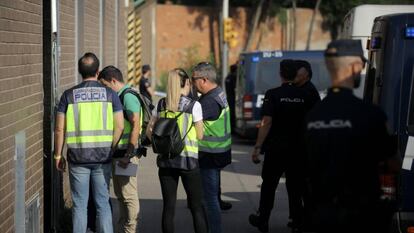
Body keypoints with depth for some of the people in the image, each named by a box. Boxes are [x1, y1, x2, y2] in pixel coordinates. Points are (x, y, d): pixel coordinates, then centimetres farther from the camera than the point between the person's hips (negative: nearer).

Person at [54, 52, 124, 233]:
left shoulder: (69, 95, -1)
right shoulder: (110, 94, -1)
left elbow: (60, 129, -2)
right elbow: (119, 126, -3)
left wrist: (58, 155, 7)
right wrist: (110, 150, 8)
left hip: (77, 157, 0)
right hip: (103, 157, 0)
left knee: (79, 205, 7)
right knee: (103, 203, 8)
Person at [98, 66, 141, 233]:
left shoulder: (128, 97, -15)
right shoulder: (119, 97, 16)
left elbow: (136, 126, -23)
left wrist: (128, 156, -25)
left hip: (126, 154, -10)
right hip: (117, 154, 10)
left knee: (129, 195, -4)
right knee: (120, 194, 16)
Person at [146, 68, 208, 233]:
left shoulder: (161, 104, 3)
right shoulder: (194, 105, -8)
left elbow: (150, 131, 7)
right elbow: (200, 135, -4)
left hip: (166, 160, 4)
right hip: (188, 159, -3)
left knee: (168, 206, 7)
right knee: (197, 206, 4)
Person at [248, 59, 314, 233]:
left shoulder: (273, 94, -10)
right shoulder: (305, 96, -1)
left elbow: (267, 123, -16)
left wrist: (257, 147, -14)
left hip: (276, 148, -2)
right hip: (298, 149, 3)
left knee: (269, 185, 11)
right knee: (296, 186, 10)